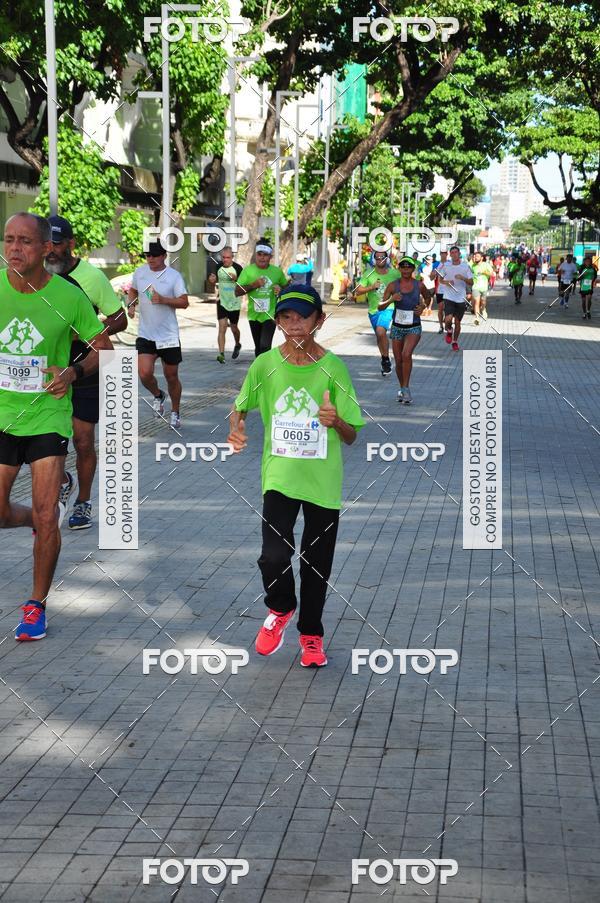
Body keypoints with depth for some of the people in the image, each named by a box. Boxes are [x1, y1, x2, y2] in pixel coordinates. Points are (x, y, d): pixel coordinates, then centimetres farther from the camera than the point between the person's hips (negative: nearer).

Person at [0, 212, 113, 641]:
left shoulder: (68, 297, -12)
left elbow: (103, 346, 0)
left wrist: (74, 371, -17)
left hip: (47, 416, -2)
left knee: (45, 518, -5)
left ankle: (37, 606, 12)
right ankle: (46, 519, 43)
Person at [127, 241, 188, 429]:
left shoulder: (174, 276, -7)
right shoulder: (139, 272, 4)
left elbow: (184, 302, -10)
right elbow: (133, 290, 23)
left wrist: (163, 300, -24)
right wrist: (132, 305, 3)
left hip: (169, 336, -2)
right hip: (145, 335, 2)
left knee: (172, 377, 7)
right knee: (144, 373, -14)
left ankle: (175, 412, 29)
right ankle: (158, 395, 19)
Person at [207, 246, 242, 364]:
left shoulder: (237, 268, -11)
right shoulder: (218, 266, -1)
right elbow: (215, 282, 13)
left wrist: (236, 279, -27)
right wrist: (212, 280, -11)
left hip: (234, 302, -2)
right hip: (222, 301, 2)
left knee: (234, 328, 13)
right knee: (222, 328, -10)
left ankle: (237, 345, 43)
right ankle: (221, 354, -13)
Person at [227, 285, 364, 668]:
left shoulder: (333, 368, -7)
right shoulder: (265, 365, -4)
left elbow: (351, 436, -3)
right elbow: (240, 407, 13)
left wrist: (336, 421, -25)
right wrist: (236, 428, -9)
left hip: (323, 482, 0)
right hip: (279, 476, 0)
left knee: (317, 563, 9)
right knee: (274, 556, -15)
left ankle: (311, 633, 32)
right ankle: (280, 610, 17)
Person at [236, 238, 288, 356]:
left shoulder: (277, 271, -2)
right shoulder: (248, 270, -4)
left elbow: (286, 287, 15)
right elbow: (237, 292, -5)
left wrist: (281, 290, -9)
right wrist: (253, 285, -18)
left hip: (270, 315, -2)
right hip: (254, 316, 2)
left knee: (265, 346, -17)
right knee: (258, 348, 16)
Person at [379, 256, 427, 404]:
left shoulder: (419, 285, -4)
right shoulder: (393, 285, -5)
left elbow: (427, 297, 18)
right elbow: (380, 307, -6)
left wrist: (423, 307, -2)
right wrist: (391, 299, -24)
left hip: (414, 328, -2)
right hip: (397, 327, 2)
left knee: (406, 354, -26)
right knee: (398, 361, 9)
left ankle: (406, 388, -18)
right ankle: (402, 388, 30)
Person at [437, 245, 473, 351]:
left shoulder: (466, 266, -1)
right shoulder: (445, 266, 0)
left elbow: (471, 283, 0)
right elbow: (440, 280, 10)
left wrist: (463, 278, -19)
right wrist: (446, 282, -12)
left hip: (461, 298, 1)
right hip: (448, 297, -1)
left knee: (457, 322, 7)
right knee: (448, 319, -20)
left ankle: (455, 342, 28)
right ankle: (449, 331, 14)